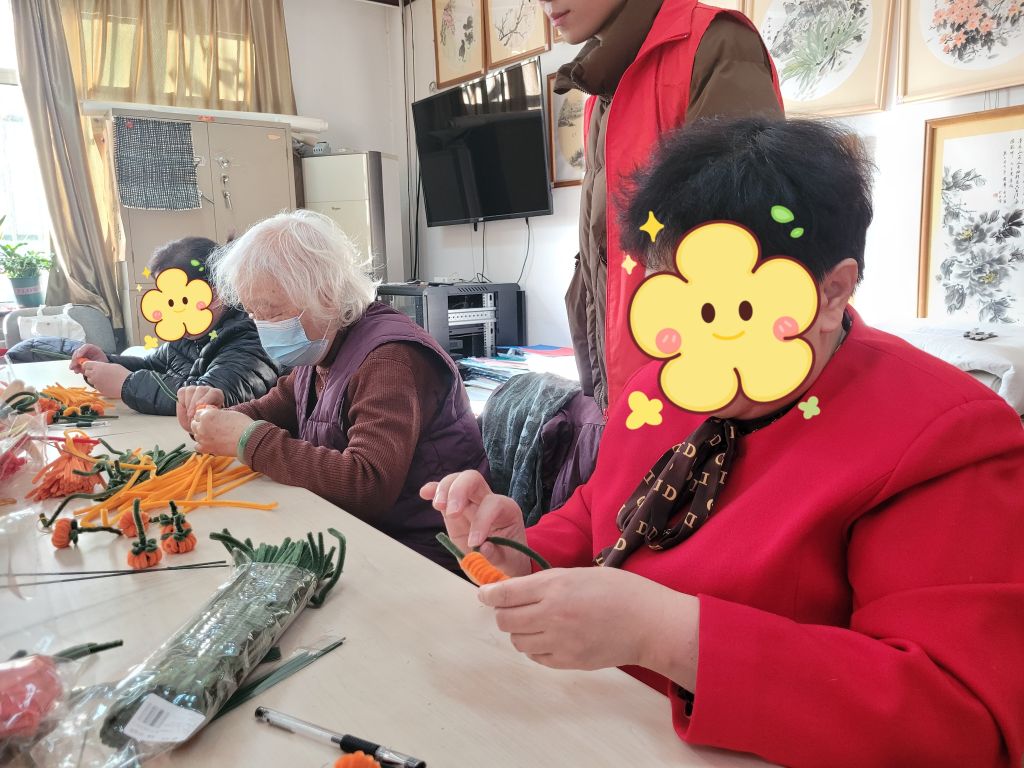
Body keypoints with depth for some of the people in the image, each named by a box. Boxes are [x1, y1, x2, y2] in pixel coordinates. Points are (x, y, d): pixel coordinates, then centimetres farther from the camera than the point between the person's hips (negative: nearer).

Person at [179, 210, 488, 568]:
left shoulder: (390, 360, -22)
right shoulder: (320, 350, 7)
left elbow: (369, 486, -33)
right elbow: (268, 412, 19)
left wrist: (250, 439, -26)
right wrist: (212, 415, -4)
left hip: (419, 555, -8)